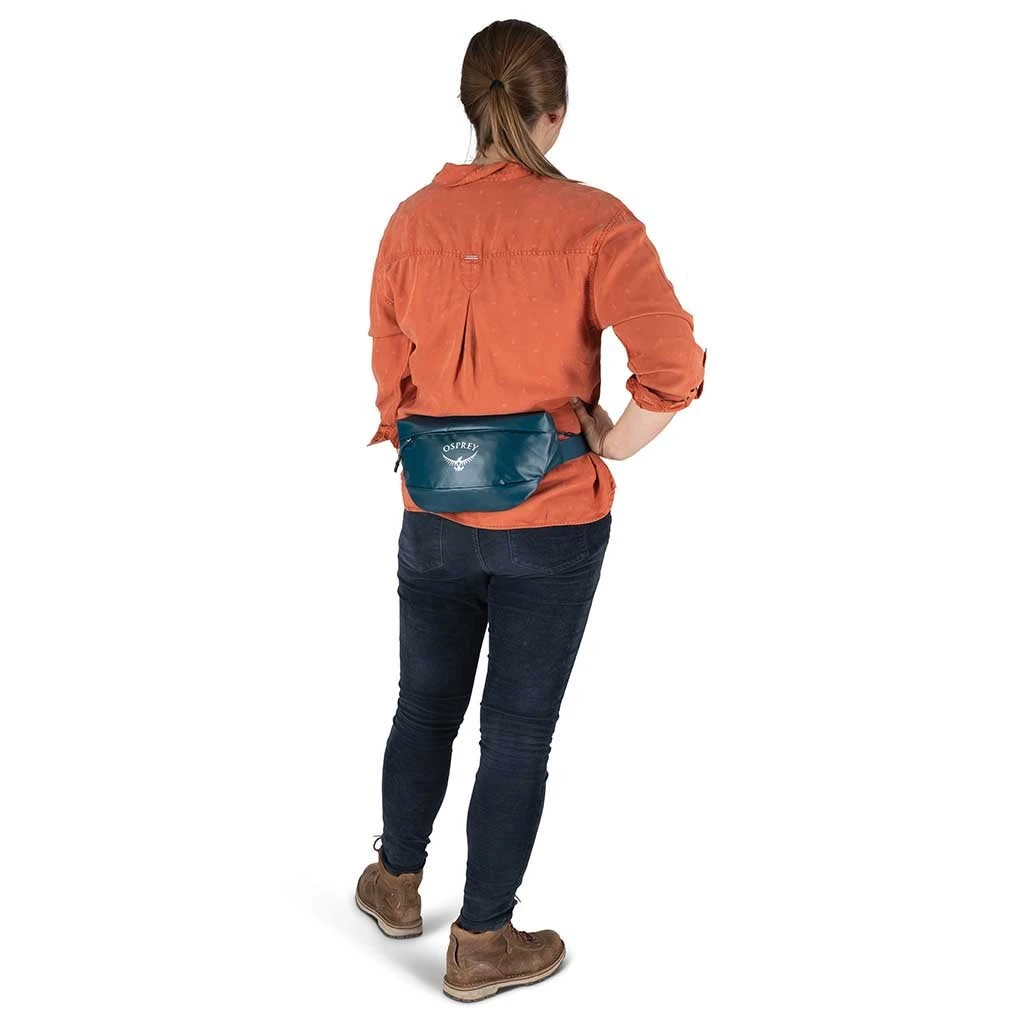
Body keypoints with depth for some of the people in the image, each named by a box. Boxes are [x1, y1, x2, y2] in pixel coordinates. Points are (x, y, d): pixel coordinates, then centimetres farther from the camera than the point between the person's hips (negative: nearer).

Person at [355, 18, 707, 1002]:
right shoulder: (593, 222, -14)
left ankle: (397, 882, 43)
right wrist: (611, 443, -8)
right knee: (518, 732, 9)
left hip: (435, 519, 4)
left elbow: (392, 375, 5)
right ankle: (481, 945, 24)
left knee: (425, 707, 21)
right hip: (553, 524, -3)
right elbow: (675, 368, -23)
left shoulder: (412, 220, -3)